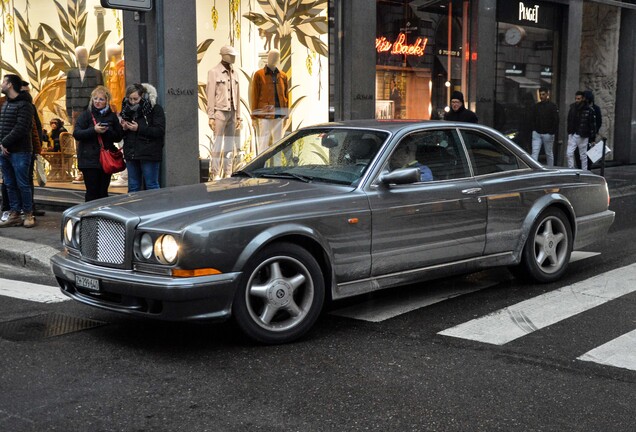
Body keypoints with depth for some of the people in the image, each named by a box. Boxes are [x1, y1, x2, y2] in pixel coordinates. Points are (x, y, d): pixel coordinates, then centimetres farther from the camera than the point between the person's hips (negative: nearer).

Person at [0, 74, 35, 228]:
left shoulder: (24, 104, -9)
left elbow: (20, 128, -18)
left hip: (19, 152, -8)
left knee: (23, 185, -3)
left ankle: (28, 215, 6)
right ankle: (14, 215, 13)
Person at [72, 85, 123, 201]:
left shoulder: (112, 116, 11)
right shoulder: (86, 115, 3)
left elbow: (119, 136, 7)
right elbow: (76, 133, -7)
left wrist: (107, 131, -12)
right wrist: (94, 130, -19)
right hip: (89, 160, -3)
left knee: (103, 192, 6)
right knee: (92, 192, -4)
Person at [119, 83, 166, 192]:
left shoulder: (155, 109, -5)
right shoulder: (128, 109, 14)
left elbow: (160, 131, -15)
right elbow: (122, 134, 22)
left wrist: (139, 129, -17)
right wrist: (124, 128, -1)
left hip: (149, 154, -6)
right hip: (131, 154, 6)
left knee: (151, 185, -2)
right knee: (133, 187, 10)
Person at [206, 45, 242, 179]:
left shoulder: (234, 73, 12)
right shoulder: (214, 72, -4)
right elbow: (210, 95, -7)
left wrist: (238, 116, 13)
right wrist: (210, 116, -11)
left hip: (232, 112, 6)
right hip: (220, 112, -6)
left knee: (230, 144, 5)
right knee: (218, 143, -6)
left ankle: (227, 173, 9)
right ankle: (215, 174, -2)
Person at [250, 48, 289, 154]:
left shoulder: (283, 76, 12)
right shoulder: (259, 74, 1)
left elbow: (286, 95, 15)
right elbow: (254, 95, 0)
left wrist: (286, 112, 8)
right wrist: (254, 115, -4)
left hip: (279, 115, 4)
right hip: (264, 114, -4)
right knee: (263, 141, -4)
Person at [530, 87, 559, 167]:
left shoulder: (552, 106, -4)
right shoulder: (537, 106, 9)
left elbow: (556, 121, -7)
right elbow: (533, 119, 17)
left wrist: (553, 132, -13)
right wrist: (533, 129, 5)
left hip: (547, 134, -3)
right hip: (537, 133, 4)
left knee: (549, 154, 7)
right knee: (534, 153, -6)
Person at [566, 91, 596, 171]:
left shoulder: (589, 110, -7)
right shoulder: (572, 108, 6)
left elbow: (593, 124, -6)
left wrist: (592, 137, -9)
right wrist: (569, 133, 13)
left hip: (583, 136, -4)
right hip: (572, 135, 4)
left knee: (583, 155, 5)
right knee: (569, 153, -4)